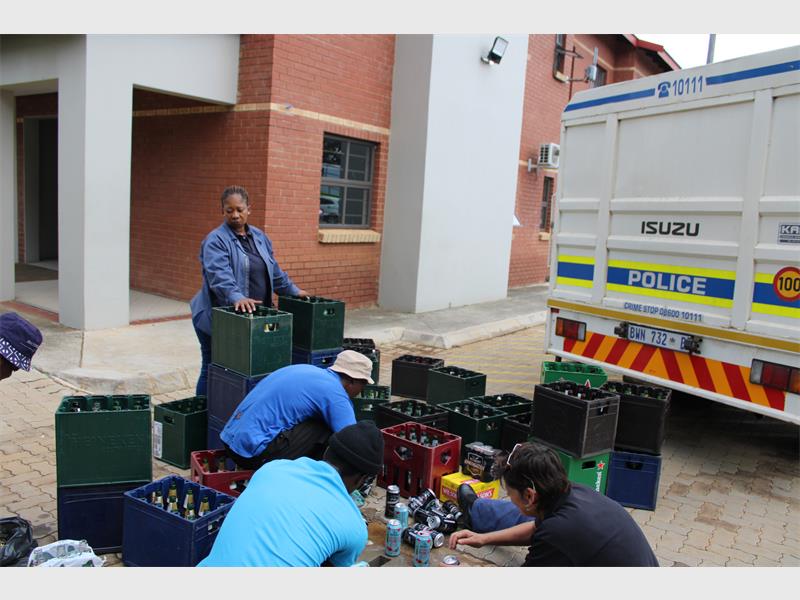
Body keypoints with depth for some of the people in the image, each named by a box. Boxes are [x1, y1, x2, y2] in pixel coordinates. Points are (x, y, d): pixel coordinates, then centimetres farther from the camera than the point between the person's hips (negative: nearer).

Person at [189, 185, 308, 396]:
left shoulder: (260, 237, 12)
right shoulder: (216, 240, -10)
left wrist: (293, 290, 19)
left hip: (253, 317, 6)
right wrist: (237, 297, -41)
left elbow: (274, 271, 21)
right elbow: (219, 276, -26)